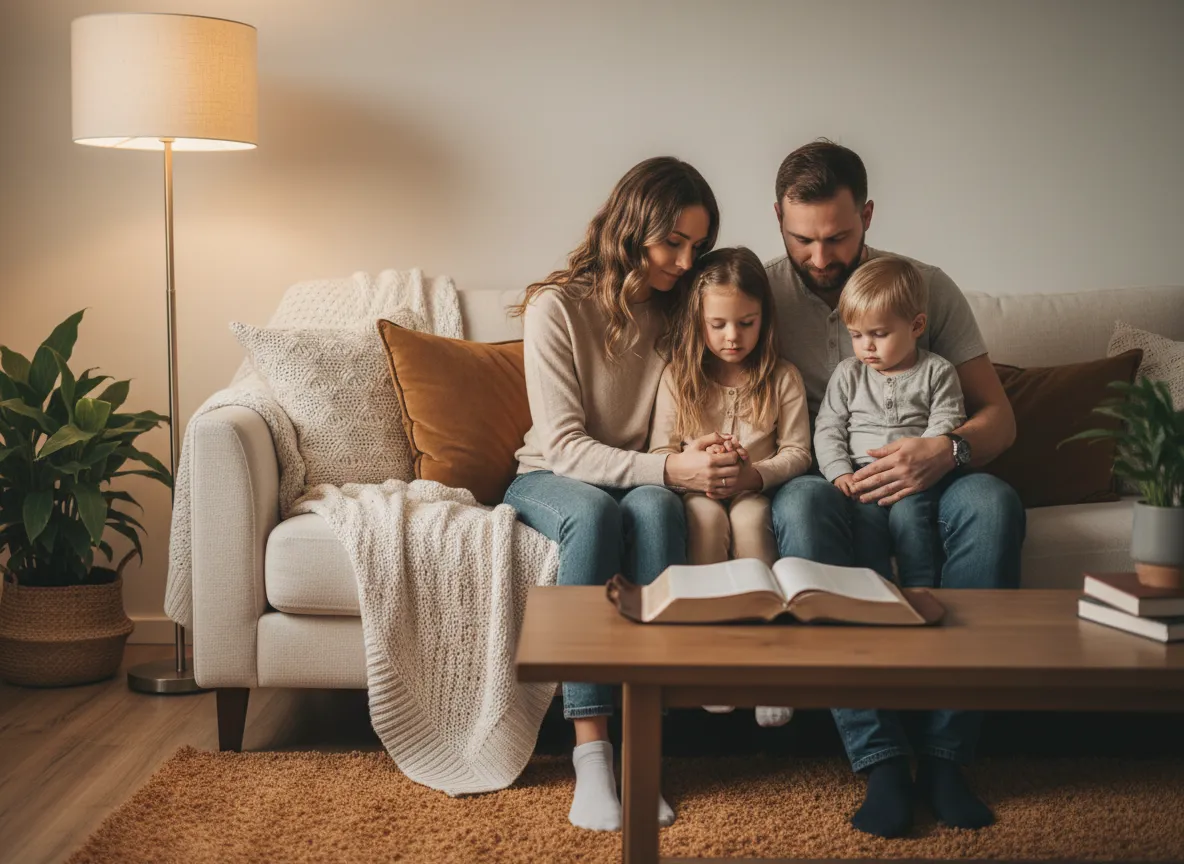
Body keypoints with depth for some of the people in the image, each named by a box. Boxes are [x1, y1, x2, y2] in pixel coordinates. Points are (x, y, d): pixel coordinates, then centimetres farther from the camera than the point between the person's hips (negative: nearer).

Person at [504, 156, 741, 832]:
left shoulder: (679, 313, 1)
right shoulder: (557, 308, -13)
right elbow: (565, 447, -19)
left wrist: (703, 460, -20)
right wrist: (667, 468, -33)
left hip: (641, 482, 3)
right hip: (550, 480, -3)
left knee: (656, 508, -34)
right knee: (594, 510, -38)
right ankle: (592, 751, -39)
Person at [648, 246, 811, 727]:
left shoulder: (782, 378, 4)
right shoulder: (678, 377, 4)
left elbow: (796, 452, -1)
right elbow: (660, 450, 1)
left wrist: (754, 474, -20)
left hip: (756, 492, 0)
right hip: (697, 494, 1)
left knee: (749, 517, -34)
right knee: (707, 515, -33)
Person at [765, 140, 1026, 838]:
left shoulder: (928, 287, 5)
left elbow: (999, 417, 2)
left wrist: (947, 450, -22)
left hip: (918, 488, 1)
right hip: (823, 486, -1)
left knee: (992, 502, -33)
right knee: (802, 504, -38)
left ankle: (945, 752, -27)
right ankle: (881, 758, -36)